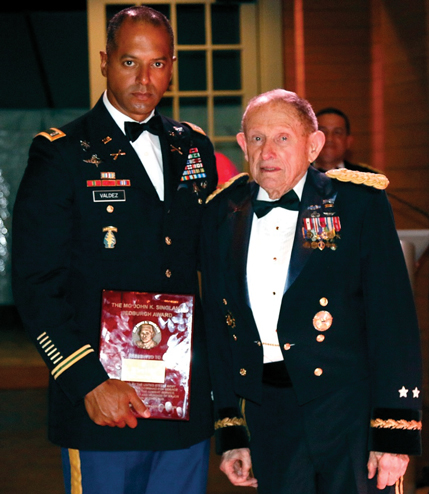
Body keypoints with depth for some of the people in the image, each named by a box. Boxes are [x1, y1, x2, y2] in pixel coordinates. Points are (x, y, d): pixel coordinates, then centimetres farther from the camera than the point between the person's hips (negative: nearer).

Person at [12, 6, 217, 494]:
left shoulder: (194, 149, 11)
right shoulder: (62, 155, -4)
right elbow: (36, 286, -9)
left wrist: (215, 368, 8)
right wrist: (90, 382, -17)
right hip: (99, 402, -4)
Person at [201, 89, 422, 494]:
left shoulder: (359, 202, -4)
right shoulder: (223, 214, 7)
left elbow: (394, 322, -7)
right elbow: (218, 326, 10)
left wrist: (394, 433, -11)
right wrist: (230, 433, 9)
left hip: (351, 414, -3)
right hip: (269, 422, 3)